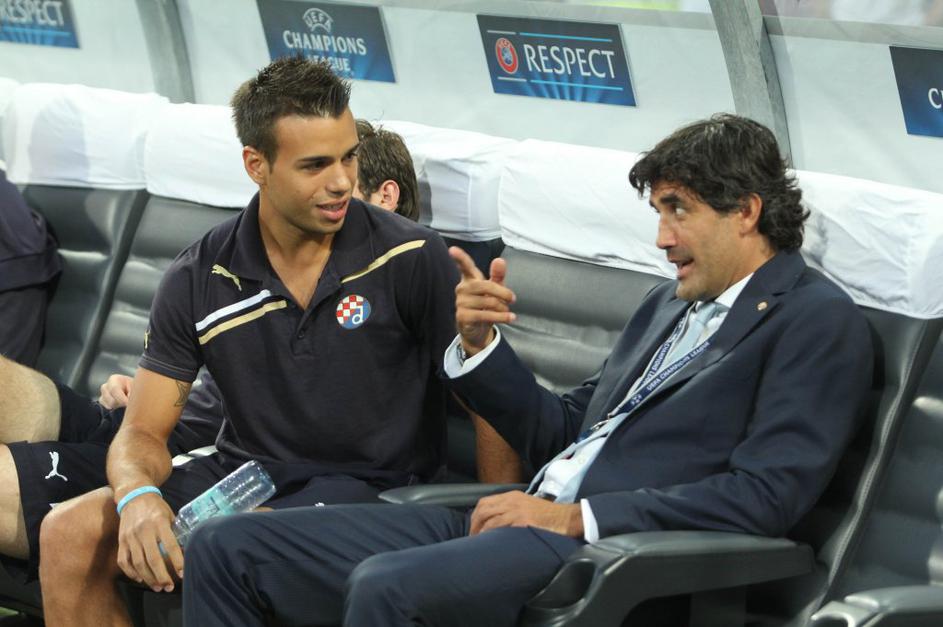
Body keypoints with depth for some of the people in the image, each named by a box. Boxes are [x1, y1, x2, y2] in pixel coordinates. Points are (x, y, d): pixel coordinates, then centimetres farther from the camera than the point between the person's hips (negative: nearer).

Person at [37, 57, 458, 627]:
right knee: (68, 534, -15)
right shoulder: (199, 280, 0)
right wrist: (138, 498, -22)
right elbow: (143, 433, 1)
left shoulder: (411, 258, -8)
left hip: (369, 486, -4)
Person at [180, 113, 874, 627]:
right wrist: (478, 342, 8)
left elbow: (767, 495, -14)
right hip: (524, 521, 9)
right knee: (227, 548, -3)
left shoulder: (819, 321, -2)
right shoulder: (670, 302, 25)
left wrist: (577, 517, -15)